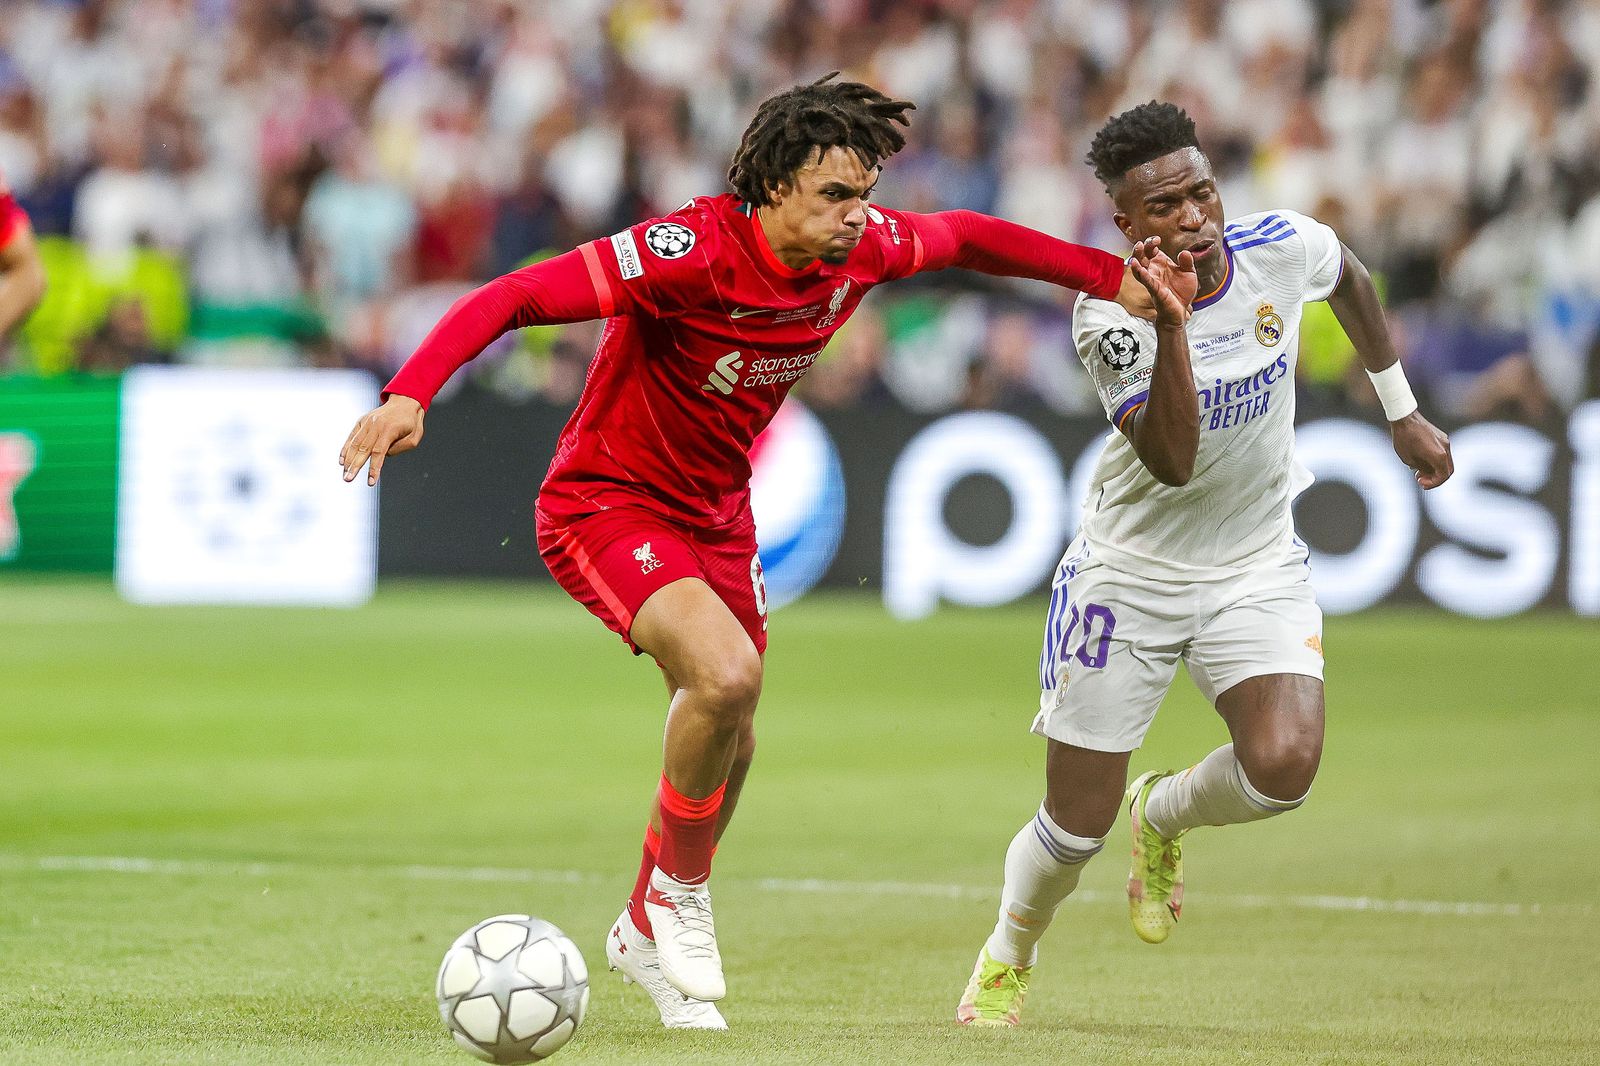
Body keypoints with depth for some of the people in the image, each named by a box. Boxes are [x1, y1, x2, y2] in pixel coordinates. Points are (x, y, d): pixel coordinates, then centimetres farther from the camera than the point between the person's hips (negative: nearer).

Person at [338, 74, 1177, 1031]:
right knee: (725, 672, -29)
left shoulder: (862, 250, -11)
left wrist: (1109, 276, 10)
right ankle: (681, 893, -4)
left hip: (717, 511, 7)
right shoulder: (691, 252, -30)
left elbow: (965, 237, 11)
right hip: (607, 505, -7)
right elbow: (514, 298, -32)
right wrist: (411, 393, -45)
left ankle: (649, 932, 41)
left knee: (729, 738, 15)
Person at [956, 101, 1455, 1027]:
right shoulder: (1109, 314, -23)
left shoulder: (1282, 248, -13)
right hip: (1132, 569, -2)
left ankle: (1165, 815, 12)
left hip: (1259, 568, 2)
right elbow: (1172, 461, -34)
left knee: (1283, 767, -24)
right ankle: (1009, 958, 36)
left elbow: (1352, 281, 13)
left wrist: (1404, 412, 20)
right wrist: (1172, 324, -45)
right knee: (1076, 827, 2)